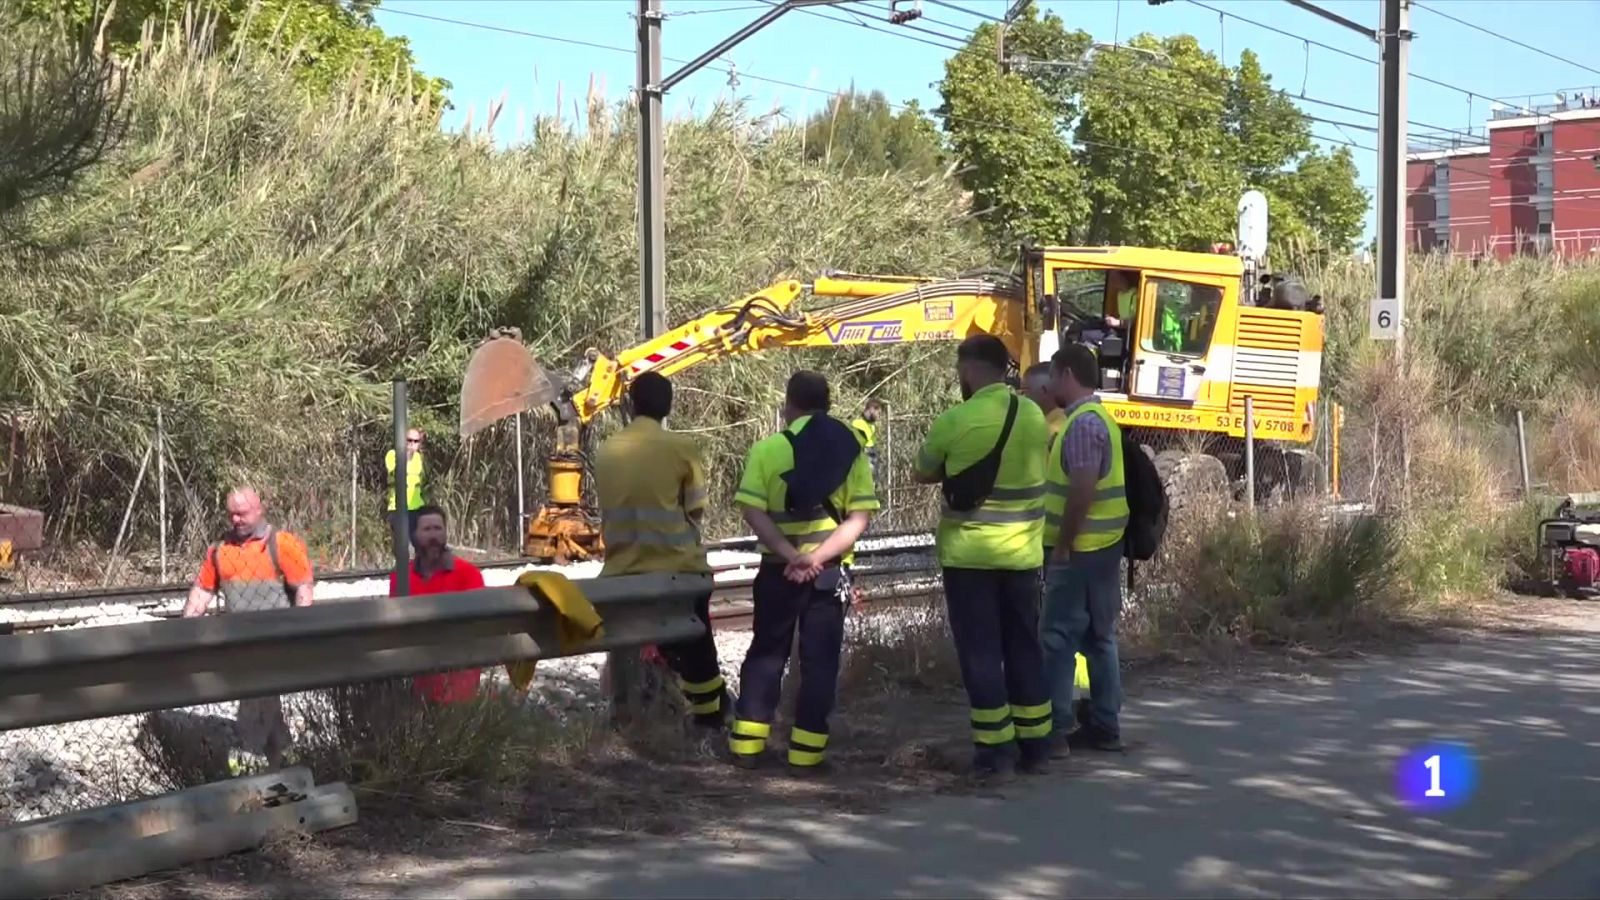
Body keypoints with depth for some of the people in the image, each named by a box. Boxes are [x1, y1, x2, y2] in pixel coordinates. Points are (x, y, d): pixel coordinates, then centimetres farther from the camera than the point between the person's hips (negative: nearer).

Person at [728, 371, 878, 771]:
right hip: (830, 571, 0)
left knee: (766, 652, 12)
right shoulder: (851, 450, 1)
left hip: (779, 568, 0)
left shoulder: (768, 448, -4)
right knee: (819, 659, 6)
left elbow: (754, 512, -14)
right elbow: (860, 516, -7)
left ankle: (747, 744, 11)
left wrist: (792, 555, -17)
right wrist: (817, 556, -14)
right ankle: (805, 751, 4)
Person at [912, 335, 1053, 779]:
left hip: (969, 554, -4)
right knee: (1024, 646, 13)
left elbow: (923, 474, 2)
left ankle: (995, 748, 3)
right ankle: (1035, 743, 18)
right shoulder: (1034, 416, 3)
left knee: (981, 650, 2)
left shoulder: (953, 420, -12)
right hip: (1022, 553, 5)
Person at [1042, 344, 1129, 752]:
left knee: (1058, 638, -6)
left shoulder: (1083, 423, -17)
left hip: (1082, 549, -10)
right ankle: (1104, 726, 15)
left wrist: (1062, 546, -18)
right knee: (1099, 638, 11)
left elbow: (1082, 491, -23)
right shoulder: (1098, 417, 15)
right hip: (1102, 546, 10)